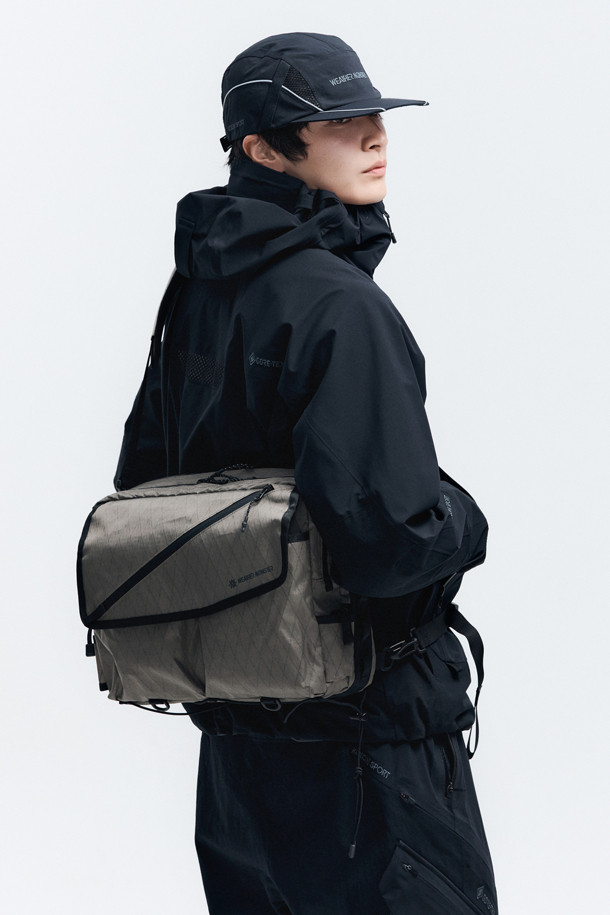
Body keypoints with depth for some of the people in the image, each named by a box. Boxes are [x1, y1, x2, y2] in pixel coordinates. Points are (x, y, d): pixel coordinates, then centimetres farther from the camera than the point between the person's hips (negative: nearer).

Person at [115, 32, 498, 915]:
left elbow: (140, 485, 15)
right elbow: (388, 536, -29)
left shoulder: (197, 295, 6)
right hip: (363, 733, -9)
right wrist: (463, 518, -8)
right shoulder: (339, 306, -21)